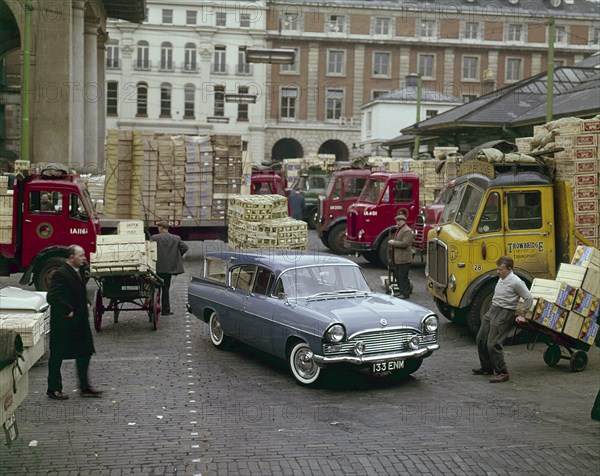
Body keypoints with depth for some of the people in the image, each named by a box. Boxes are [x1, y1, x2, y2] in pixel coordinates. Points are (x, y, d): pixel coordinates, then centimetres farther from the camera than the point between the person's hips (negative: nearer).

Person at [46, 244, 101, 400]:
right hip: (63, 324, -8)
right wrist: (68, 311, -20)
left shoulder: (80, 271, 9)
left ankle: (85, 387, 20)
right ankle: (53, 389, 16)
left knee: (84, 352, 10)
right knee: (57, 356, 5)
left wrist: (85, 307, 11)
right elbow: (52, 297, -26)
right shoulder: (60, 274, -18)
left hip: (80, 321, 8)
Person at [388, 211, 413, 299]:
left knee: (402, 276, -6)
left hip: (404, 258, -10)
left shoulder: (407, 231, -13)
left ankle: (405, 293, 2)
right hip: (397, 258, 10)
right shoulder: (398, 230, 19)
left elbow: (405, 243, -22)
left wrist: (393, 242, -17)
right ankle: (402, 291, 26)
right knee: (397, 275, 15)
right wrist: (391, 243, 14)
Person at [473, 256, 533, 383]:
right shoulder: (501, 279, 11)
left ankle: (502, 373, -4)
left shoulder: (516, 282, -15)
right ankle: (486, 367, 27)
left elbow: (529, 299, -13)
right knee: (481, 339, 13)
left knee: (493, 344, -14)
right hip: (492, 310, 9)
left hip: (504, 315, -9)